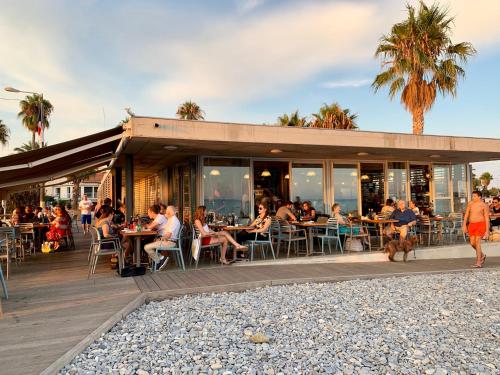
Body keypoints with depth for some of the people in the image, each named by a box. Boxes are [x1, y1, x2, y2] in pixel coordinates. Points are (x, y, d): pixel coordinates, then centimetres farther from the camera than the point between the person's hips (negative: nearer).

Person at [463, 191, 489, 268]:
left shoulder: (484, 205, -7)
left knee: (477, 242, -16)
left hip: (480, 224, -5)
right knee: (472, 243, 4)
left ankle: (478, 263, -13)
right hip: (471, 225, 5)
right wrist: (464, 225, 3)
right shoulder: (470, 203, 7)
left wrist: (487, 231, -11)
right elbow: (466, 215, 11)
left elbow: (487, 219, -7)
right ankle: (482, 255, 34)